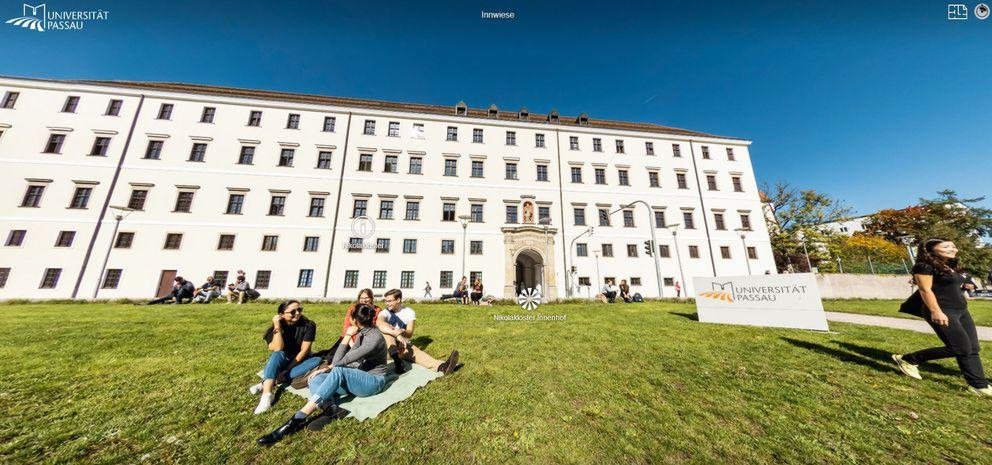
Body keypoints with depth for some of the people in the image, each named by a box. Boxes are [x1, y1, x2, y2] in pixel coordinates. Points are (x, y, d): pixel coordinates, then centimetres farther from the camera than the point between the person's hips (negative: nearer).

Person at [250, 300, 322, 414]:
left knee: (318, 360, -31)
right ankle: (267, 394, -42)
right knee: (277, 355, -31)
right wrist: (277, 327, -29)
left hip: (299, 361, 0)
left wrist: (288, 368, -24)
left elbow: (304, 350, -18)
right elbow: (278, 348, -28)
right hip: (282, 360, 0)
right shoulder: (276, 326, -12)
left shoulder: (308, 325, -16)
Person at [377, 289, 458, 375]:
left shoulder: (409, 312, -2)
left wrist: (401, 332, -35)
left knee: (414, 351, -33)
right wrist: (397, 335, -48)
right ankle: (397, 360, -44)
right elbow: (379, 324, -34)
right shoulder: (384, 313, -8)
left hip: (403, 344, 0)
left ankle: (441, 366, -58)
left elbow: (409, 333, -12)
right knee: (386, 331, -30)